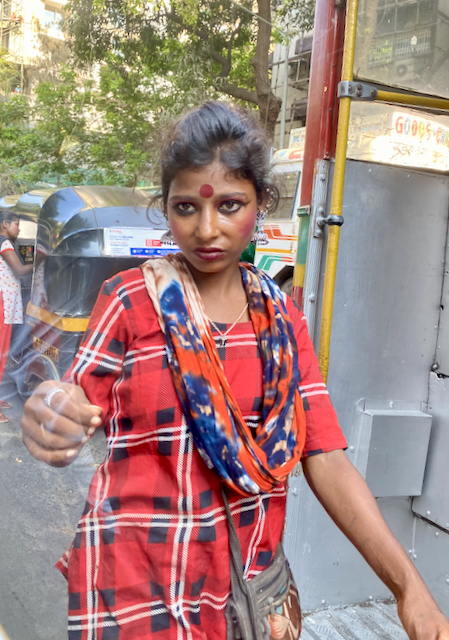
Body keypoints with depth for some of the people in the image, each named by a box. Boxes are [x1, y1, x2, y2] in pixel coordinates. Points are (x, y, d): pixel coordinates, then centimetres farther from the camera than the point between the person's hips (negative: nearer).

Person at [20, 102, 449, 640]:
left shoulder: (282, 319, -1)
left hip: (251, 568, 4)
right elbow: (78, 415, -7)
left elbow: (326, 459, -6)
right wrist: (48, 426, -31)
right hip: (138, 577, -3)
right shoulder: (129, 299, -9)